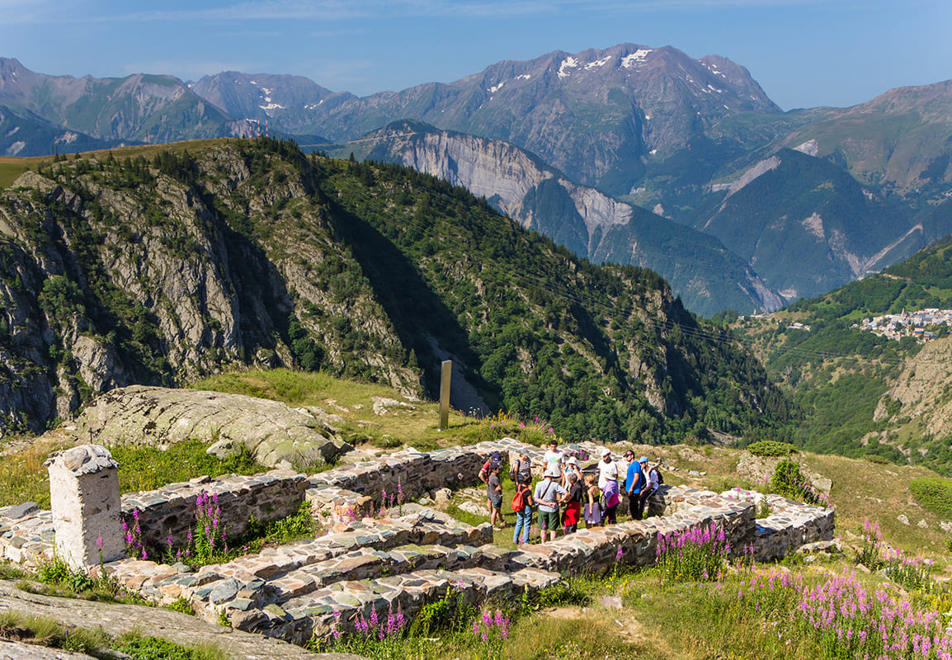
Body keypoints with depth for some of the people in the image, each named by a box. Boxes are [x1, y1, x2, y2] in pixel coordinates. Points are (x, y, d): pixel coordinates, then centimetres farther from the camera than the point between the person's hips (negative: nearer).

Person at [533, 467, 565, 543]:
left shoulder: (539, 484, -8)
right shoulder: (555, 485, -14)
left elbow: (536, 498, -13)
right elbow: (566, 493, -16)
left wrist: (547, 503, -14)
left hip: (542, 509, 2)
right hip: (553, 510, -2)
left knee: (543, 529, 15)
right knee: (552, 530, 10)